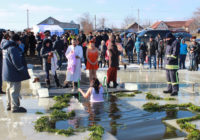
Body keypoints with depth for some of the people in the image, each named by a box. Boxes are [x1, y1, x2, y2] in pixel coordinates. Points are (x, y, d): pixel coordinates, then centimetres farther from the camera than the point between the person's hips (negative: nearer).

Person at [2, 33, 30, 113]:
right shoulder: (13, 48, -21)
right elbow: (16, 61, -24)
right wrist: (22, 69, -15)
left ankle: (9, 105, 31)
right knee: (15, 90, -3)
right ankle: (15, 107, 4)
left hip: (8, 73, 10)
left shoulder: (6, 47, 12)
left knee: (9, 89, 19)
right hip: (13, 73, -10)